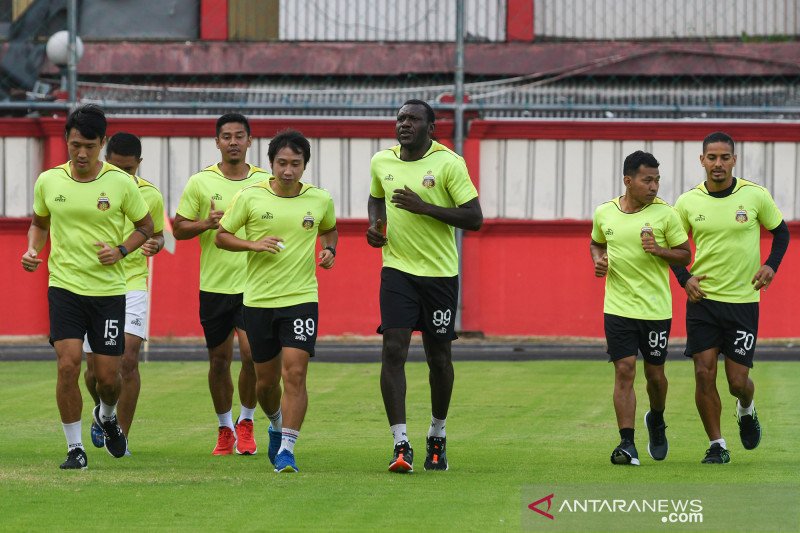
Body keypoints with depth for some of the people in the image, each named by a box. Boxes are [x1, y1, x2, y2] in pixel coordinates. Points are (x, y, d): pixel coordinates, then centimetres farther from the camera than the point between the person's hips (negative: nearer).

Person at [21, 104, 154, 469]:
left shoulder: (121, 183, -5)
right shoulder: (48, 181, 0)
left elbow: (146, 227, 7)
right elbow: (39, 223, 18)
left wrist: (121, 250, -10)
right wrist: (33, 249, -1)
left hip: (109, 291, -1)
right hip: (64, 287, 1)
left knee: (107, 375, 2)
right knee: (68, 365, -14)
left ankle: (107, 416, 38)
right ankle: (75, 448, -2)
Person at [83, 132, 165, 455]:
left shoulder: (150, 195, 1)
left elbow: (157, 234, 15)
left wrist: (155, 244, -7)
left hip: (132, 285, -1)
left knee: (128, 359, -17)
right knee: (95, 366, 4)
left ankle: (122, 435, -7)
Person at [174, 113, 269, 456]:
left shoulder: (264, 182, 4)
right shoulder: (201, 182, 1)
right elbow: (178, 228, 4)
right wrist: (206, 223, -14)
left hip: (253, 285, 0)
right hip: (214, 286, 1)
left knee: (251, 353, -13)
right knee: (219, 360, 6)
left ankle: (246, 423, 7)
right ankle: (225, 430, 22)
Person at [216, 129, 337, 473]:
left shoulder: (320, 200, 1)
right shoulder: (250, 197, -4)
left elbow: (329, 229, 23)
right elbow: (222, 236, 4)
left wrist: (329, 249, 2)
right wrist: (253, 244, -14)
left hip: (301, 299, -1)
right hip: (258, 300, 1)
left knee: (295, 373, -15)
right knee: (266, 378, 10)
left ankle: (287, 449, -13)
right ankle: (276, 425, 41)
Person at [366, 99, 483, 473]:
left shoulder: (449, 164, -9)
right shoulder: (381, 162, 5)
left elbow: (474, 218, -12)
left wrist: (425, 207, -21)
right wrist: (374, 225, 5)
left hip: (440, 273, -2)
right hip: (397, 270, 2)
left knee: (438, 356, 8)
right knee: (393, 349, -12)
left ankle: (437, 436, 29)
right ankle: (401, 444, -13)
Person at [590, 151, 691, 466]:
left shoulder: (665, 214, -4)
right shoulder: (604, 214, 3)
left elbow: (685, 255, 2)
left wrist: (659, 250, -16)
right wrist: (598, 261, 2)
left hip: (656, 309, -1)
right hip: (618, 307, 1)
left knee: (654, 373, 9)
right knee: (624, 370, -9)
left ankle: (656, 421, 40)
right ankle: (627, 445, -10)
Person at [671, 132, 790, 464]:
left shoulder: (755, 196, -4)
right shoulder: (688, 202, 0)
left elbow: (780, 231, 11)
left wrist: (771, 265, -5)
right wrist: (684, 278, -3)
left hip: (743, 300, -1)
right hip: (702, 299, 1)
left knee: (738, 381, -1)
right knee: (704, 373, -7)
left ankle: (746, 411, 35)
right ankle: (716, 445, 5)